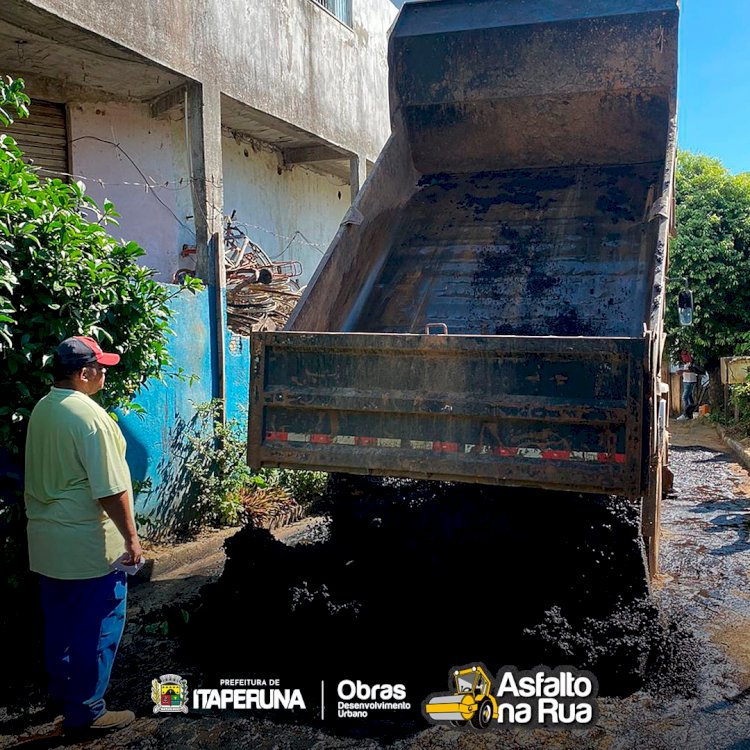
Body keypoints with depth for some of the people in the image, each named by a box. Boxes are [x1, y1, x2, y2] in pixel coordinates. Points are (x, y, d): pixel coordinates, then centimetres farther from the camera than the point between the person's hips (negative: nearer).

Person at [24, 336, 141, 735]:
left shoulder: (41, 410, 4)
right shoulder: (90, 417, -22)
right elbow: (110, 490, -22)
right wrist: (131, 537, -13)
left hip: (45, 540, 9)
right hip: (87, 545, -9)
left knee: (59, 623, 22)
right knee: (96, 629, 5)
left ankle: (62, 692, 38)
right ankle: (85, 713, 15)